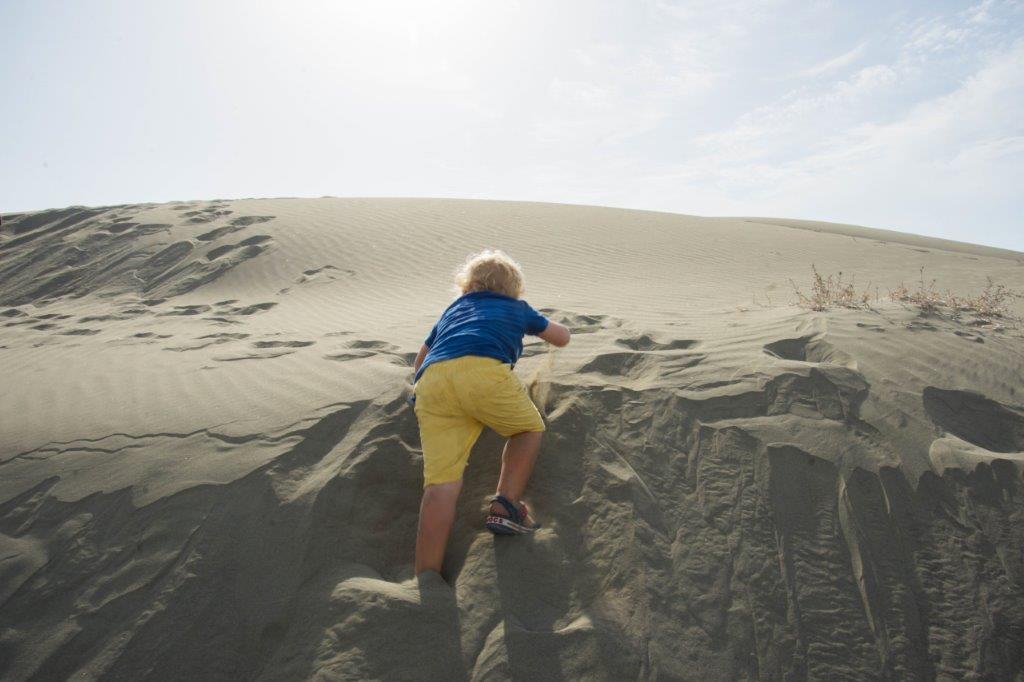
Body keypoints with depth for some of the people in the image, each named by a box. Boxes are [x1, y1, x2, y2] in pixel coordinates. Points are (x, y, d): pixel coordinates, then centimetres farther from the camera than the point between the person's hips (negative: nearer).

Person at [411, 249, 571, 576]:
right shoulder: (517, 307, 33)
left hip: (429, 381, 3)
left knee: (441, 482, -2)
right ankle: (505, 506, 8)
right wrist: (538, 322, 66)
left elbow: (419, 361, 46)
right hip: (484, 370, -3)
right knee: (529, 428, 23)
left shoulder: (453, 309, 40)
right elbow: (563, 337, 47)